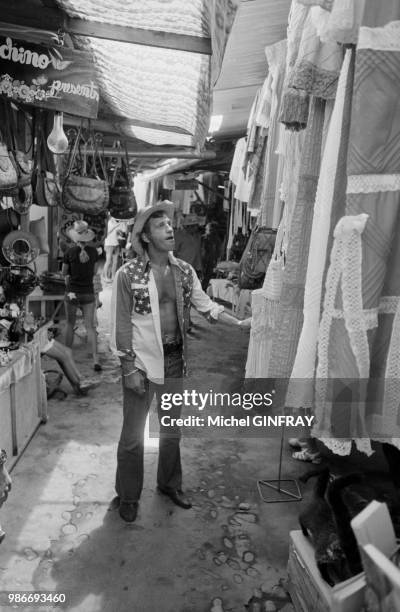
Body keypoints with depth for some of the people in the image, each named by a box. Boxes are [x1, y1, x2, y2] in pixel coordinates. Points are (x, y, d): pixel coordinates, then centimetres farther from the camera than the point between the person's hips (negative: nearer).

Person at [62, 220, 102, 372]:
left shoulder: (69, 252, -10)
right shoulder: (93, 251, -4)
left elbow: (64, 272, 2)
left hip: (72, 292, -1)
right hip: (88, 293, 1)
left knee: (70, 324, 15)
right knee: (90, 326, 4)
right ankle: (95, 359, -4)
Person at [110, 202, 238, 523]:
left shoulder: (184, 270, 1)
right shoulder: (128, 274, -13)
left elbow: (206, 306, 7)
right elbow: (121, 325, -11)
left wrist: (241, 323, -3)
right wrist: (130, 369, -13)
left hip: (174, 360, 5)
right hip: (142, 362, -4)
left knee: (172, 428, 19)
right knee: (133, 433, 9)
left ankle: (170, 483, 41)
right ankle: (128, 495, 30)